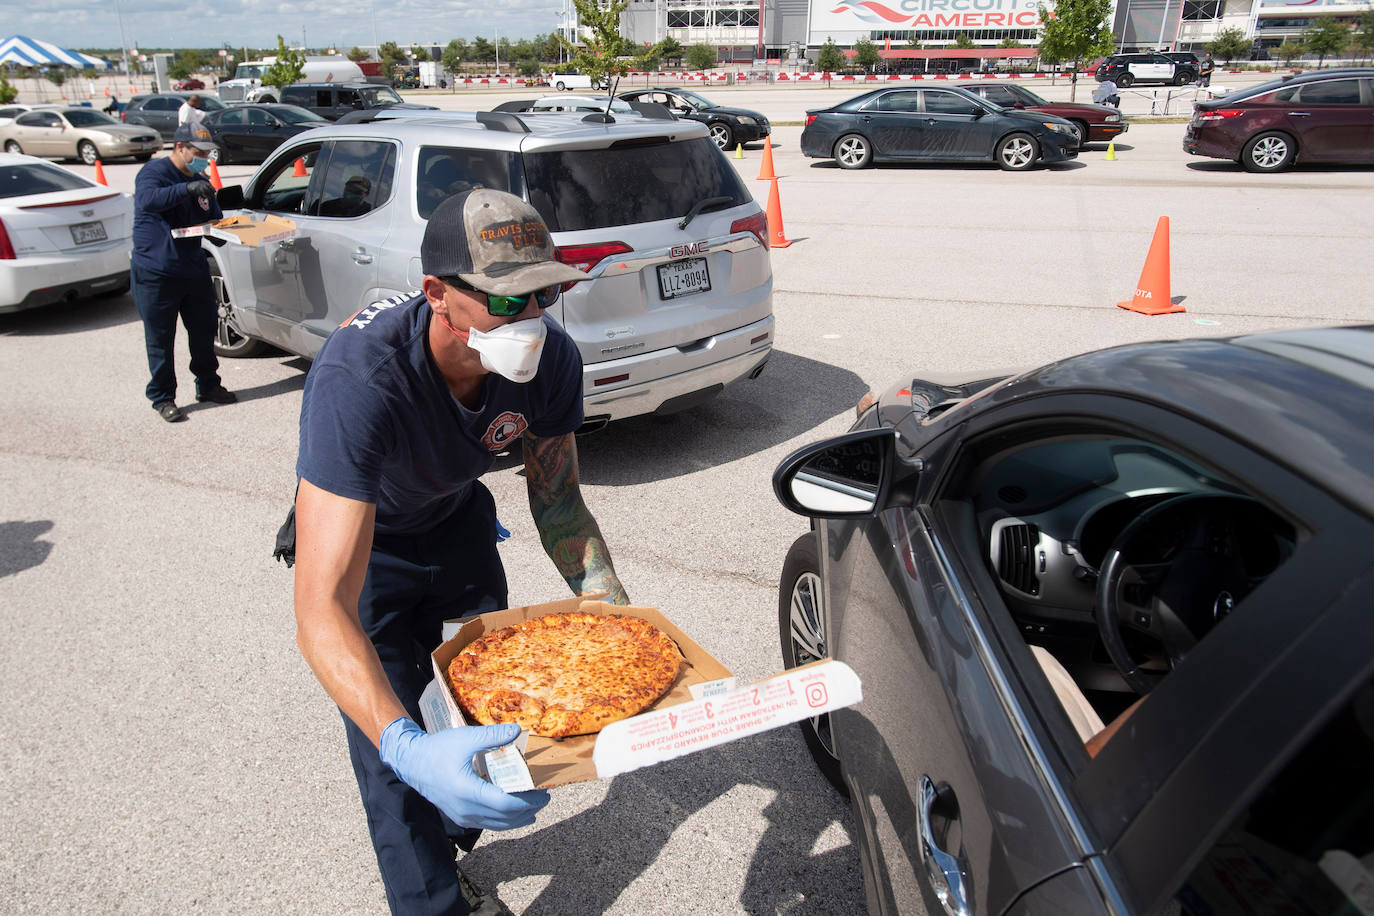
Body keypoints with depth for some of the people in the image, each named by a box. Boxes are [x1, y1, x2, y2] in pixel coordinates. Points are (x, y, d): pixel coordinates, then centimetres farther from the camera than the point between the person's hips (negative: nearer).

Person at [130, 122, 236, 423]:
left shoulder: (200, 182, 13)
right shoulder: (154, 171, -8)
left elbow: (215, 221, 18)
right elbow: (147, 199, -29)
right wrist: (187, 188, -38)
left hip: (194, 270, 7)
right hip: (155, 274, -6)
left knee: (204, 330, 14)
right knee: (160, 340, 2)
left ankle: (207, 385, 30)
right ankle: (162, 398, 12)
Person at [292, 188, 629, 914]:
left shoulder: (551, 359, -27)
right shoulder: (357, 381, -43)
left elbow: (557, 503, -11)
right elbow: (321, 609, -47)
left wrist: (619, 618, -23)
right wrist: (404, 745, -61)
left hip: (457, 521, 5)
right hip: (361, 538, -4)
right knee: (395, 765, -9)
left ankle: (446, 848, 44)